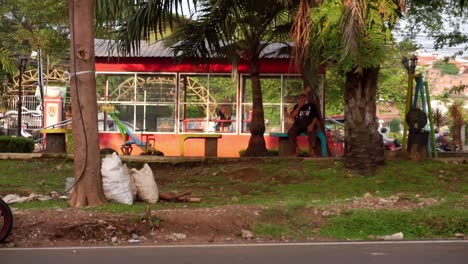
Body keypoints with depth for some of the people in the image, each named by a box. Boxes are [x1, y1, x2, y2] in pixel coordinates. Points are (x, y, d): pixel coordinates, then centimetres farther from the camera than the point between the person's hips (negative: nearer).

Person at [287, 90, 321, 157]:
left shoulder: (312, 106, 11)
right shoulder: (297, 106, 18)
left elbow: (316, 117, 2)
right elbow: (292, 116, 4)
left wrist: (312, 124, -17)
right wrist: (299, 107, -4)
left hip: (308, 126, -2)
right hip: (298, 125, 2)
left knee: (312, 132, -37)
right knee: (290, 132, -28)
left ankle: (311, 151, -34)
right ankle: (297, 149, -17)